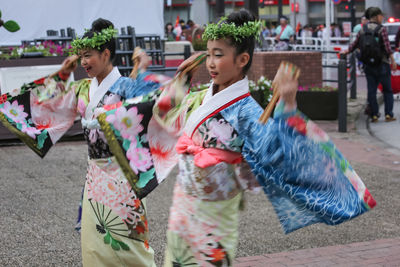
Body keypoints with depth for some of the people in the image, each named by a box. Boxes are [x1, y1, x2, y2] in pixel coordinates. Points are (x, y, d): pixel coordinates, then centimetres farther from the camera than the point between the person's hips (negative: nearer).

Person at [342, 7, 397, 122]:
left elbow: (355, 44, 7)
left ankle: (374, 115, 7)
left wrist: (346, 51, 22)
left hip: (368, 65, 4)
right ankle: (388, 114, 5)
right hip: (382, 64, -4)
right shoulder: (382, 29, -11)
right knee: (387, 90, 8)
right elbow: (387, 47, -13)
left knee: (371, 90, 8)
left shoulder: (363, 29, 2)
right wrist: (393, 61, -5)